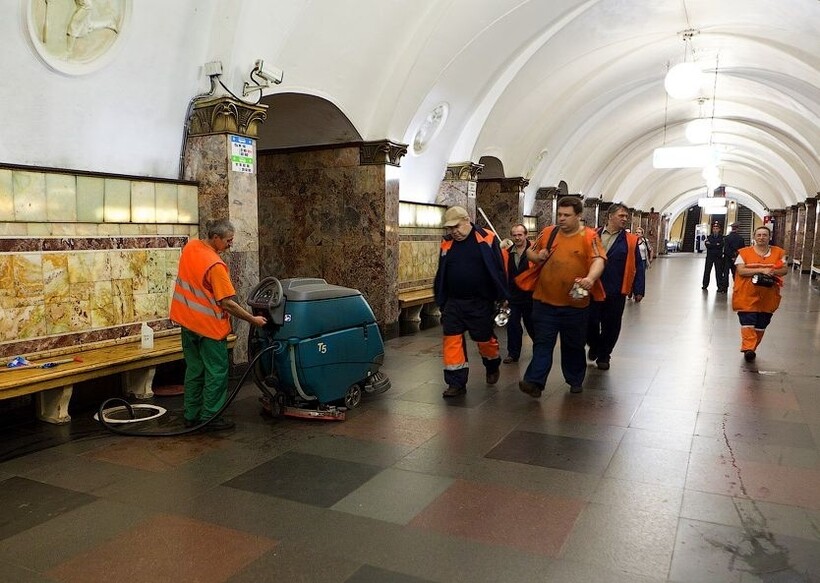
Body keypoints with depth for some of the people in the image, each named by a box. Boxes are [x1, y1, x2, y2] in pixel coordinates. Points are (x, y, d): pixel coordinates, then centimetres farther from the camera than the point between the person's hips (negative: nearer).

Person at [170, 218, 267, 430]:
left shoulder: (190, 246, 0)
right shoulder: (215, 265, -25)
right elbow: (226, 303, -23)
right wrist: (253, 319, -16)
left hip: (187, 321, 8)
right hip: (209, 326, -8)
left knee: (194, 370, 16)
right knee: (216, 373, 4)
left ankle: (192, 415, 23)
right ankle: (209, 417, 9)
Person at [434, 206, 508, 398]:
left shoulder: (487, 239, -8)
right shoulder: (446, 243, 4)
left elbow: (499, 269, -5)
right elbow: (441, 274, 12)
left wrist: (502, 297, -5)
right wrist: (441, 301, 12)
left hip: (481, 303, -3)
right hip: (453, 303, 3)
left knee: (485, 339, 10)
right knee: (452, 341, -2)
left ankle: (493, 368, 40)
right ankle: (456, 383, 6)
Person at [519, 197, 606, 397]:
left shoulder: (589, 236, -5)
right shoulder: (548, 233, 6)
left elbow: (598, 260, -20)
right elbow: (530, 252, 18)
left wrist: (591, 278, -40)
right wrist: (537, 256, -6)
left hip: (575, 304, -2)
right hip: (545, 300, 2)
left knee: (574, 345, 14)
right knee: (542, 343, -1)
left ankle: (575, 380, 32)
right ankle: (535, 382, -3)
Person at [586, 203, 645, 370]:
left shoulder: (631, 240, 0)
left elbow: (637, 266, 0)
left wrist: (638, 289, -4)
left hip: (616, 292, 0)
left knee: (611, 325, 7)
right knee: (590, 322, 5)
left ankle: (604, 355, 25)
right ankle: (594, 346, 34)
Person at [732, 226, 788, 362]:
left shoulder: (778, 252, 7)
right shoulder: (745, 252, -1)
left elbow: (785, 269, 6)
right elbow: (741, 270, -10)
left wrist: (772, 272, -15)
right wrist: (761, 270, -20)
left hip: (768, 296, 3)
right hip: (747, 295, -3)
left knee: (761, 325, 9)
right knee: (747, 322, -13)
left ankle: (752, 348, 22)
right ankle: (748, 348, -17)